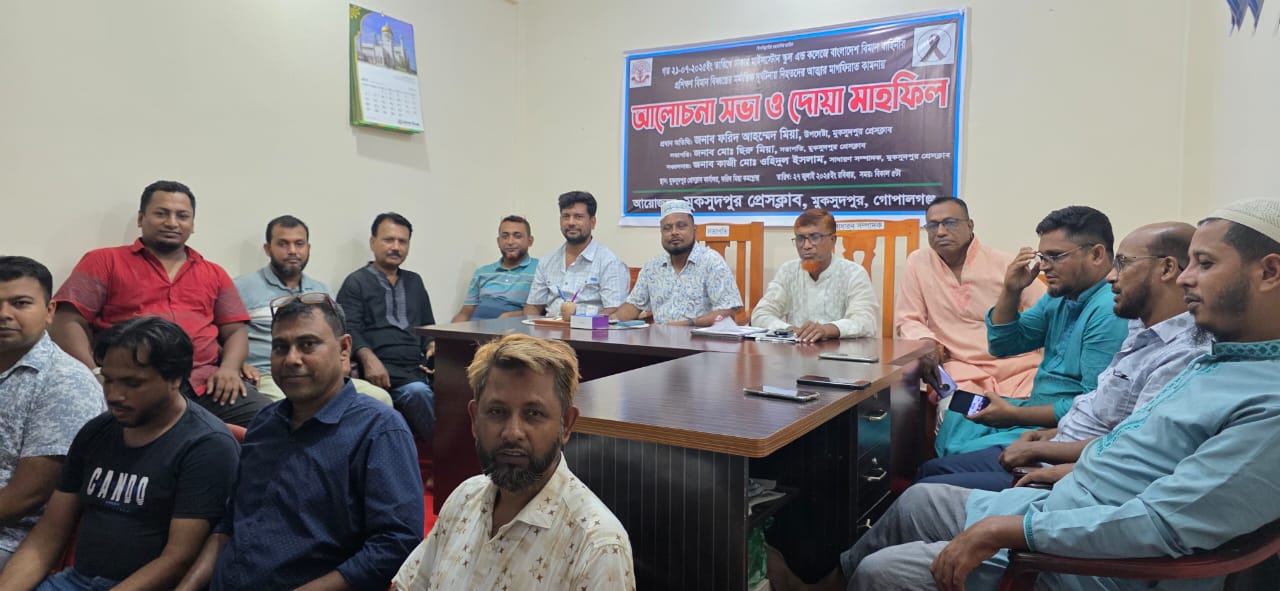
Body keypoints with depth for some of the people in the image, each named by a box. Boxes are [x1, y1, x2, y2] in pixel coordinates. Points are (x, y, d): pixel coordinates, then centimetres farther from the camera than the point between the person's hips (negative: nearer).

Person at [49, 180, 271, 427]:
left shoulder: (214, 274, 22)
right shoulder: (104, 262, 12)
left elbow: (235, 331, 17)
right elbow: (66, 322, 4)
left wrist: (229, 369, -5)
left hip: (206, 382, 3)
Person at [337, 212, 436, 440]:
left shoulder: (414, 282, 28)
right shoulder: (357, 282, 11)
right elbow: (350, 329, -1)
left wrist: (431, 347, 5)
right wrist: (367, 357, -21)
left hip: (419, 366, 4)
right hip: (386, 370, -4)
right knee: (417, 392, -36)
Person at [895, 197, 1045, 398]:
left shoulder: (1005, 264, 2)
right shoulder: (917, 263, 4)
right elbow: (908, 321, 7)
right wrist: (926, 342, -13)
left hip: (1017, 364, 1)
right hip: (960, 367, -1)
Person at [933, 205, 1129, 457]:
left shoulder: (1110, 311, -21)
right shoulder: (1059, 297, 10)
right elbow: (1002, 346, 14)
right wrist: (1011, 291, -1)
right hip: (1036, 409, 10)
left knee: (962, 455, -23)